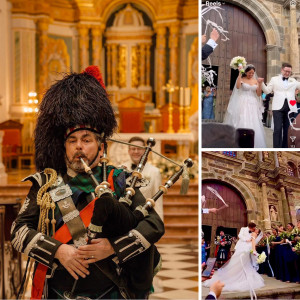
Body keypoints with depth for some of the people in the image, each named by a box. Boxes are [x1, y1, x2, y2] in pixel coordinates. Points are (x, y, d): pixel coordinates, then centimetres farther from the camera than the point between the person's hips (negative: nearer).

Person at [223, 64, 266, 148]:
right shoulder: (241, 79, 0)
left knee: (253, 125, 0)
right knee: (242, 124, -7)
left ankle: (253, 145, 5)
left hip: (253, 105, 4)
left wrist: (260, 84, -9)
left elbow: (258, 94, 4)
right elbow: (238, 86, -22)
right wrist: (240, 73, -20)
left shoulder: (255, 81, 10)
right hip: (243, 104, -4)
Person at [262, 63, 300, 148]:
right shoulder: (274, 79, 14)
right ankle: (277, 148, -9)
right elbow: (267, 91, 9)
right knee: (278, 129, -10)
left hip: (290, 108, 2)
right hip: (278, 107, -2)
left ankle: (285, 148, 10)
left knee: (287, 130, 2)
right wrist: (261, 83, -5)